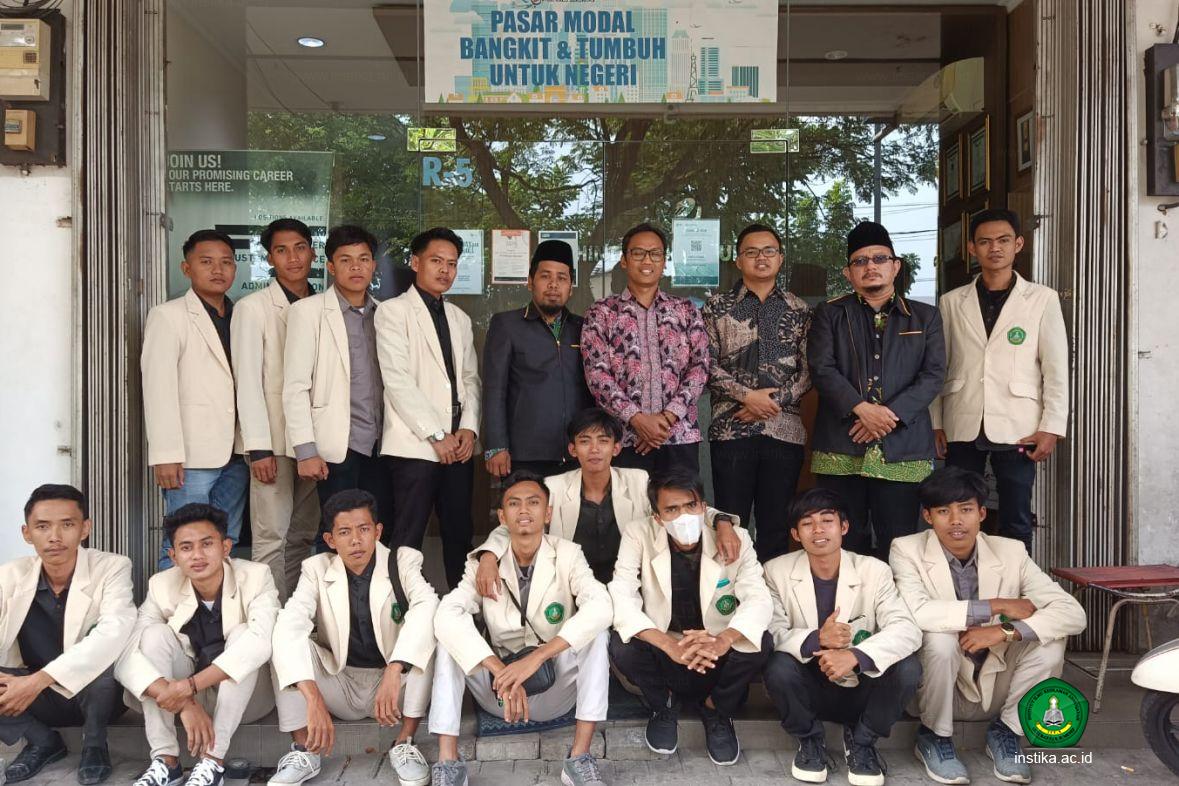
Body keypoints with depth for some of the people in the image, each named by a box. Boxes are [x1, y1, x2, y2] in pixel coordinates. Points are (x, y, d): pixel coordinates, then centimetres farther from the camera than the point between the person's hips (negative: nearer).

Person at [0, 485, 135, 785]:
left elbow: (114, 632, -33)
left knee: (103, 651, -33)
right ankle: (43, 741, 2)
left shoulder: (112, 568, -16)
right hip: (35, 697, 3)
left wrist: (38, 680, -40)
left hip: (95, 693, -3)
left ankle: (94, 742, -8)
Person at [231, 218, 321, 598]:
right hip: (274, 440, -4)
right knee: (271, 538, -4)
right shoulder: (253, 307, -3)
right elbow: (248, 380, -8)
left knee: (303, 536, 9)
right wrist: (259, 448, -14)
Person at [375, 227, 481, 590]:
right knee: (408, 538, -2)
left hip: (459, 445, 6)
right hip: (415, 445, -5)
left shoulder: (460, 319, 18)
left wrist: (468, 428, -2)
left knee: (460, 533, 10)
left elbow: (470, 378, 15)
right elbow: (397, 380, -10)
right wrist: (437, 435, -12)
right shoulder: (393, 311, -2)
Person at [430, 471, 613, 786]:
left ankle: (580, 759, -25)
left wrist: (536, 657, -37)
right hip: (498, 691, 1)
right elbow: (447, 615, -26)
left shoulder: (568, 555, -11)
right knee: (452, 635, -20)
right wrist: (501, 674, -37)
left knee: (594, 632, -25)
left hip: (556, 690, -1)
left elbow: (600, 607, -29)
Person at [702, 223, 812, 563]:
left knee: (776, 523, 7)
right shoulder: (717, 306, 6)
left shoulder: (799, 310, 10)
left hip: (784, 429, 1)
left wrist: (774, 401, -9)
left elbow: (808, 370, 5)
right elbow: (708, 365, -1)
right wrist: (748, 396, -11)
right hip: (731, 429, -1)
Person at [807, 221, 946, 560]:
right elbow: (822, 368, -1)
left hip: (903, 449, 1)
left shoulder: (925, 317, 15)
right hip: (840, 448, 0)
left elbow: (933, 375, 4)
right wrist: (861, 408, -16)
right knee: (845, 544, 2)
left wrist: (891, 413, -11)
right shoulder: (830, 314, 12)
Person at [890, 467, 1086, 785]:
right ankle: (934, 736, -6)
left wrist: (1005, 631, -30)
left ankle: (1005, 732, 2)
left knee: (1049, 640, -21)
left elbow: (1073, 613, -15)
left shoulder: (1011, 552, -8)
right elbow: (913, 612, -34)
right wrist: (996, 606, -28)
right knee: (940, 637, -33)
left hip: (996, 686, 3)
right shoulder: (907, 549, -16)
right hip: (938, 691, -2)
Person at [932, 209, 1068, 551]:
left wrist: (1051, 427, -5)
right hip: (963, 429, 2)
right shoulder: (952, 302, 9)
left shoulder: (1042, 299, 3)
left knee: (1016, 522, 4)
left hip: (1017, 430, -1)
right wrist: (935, 423, 5)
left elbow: (1056, 368, 1)